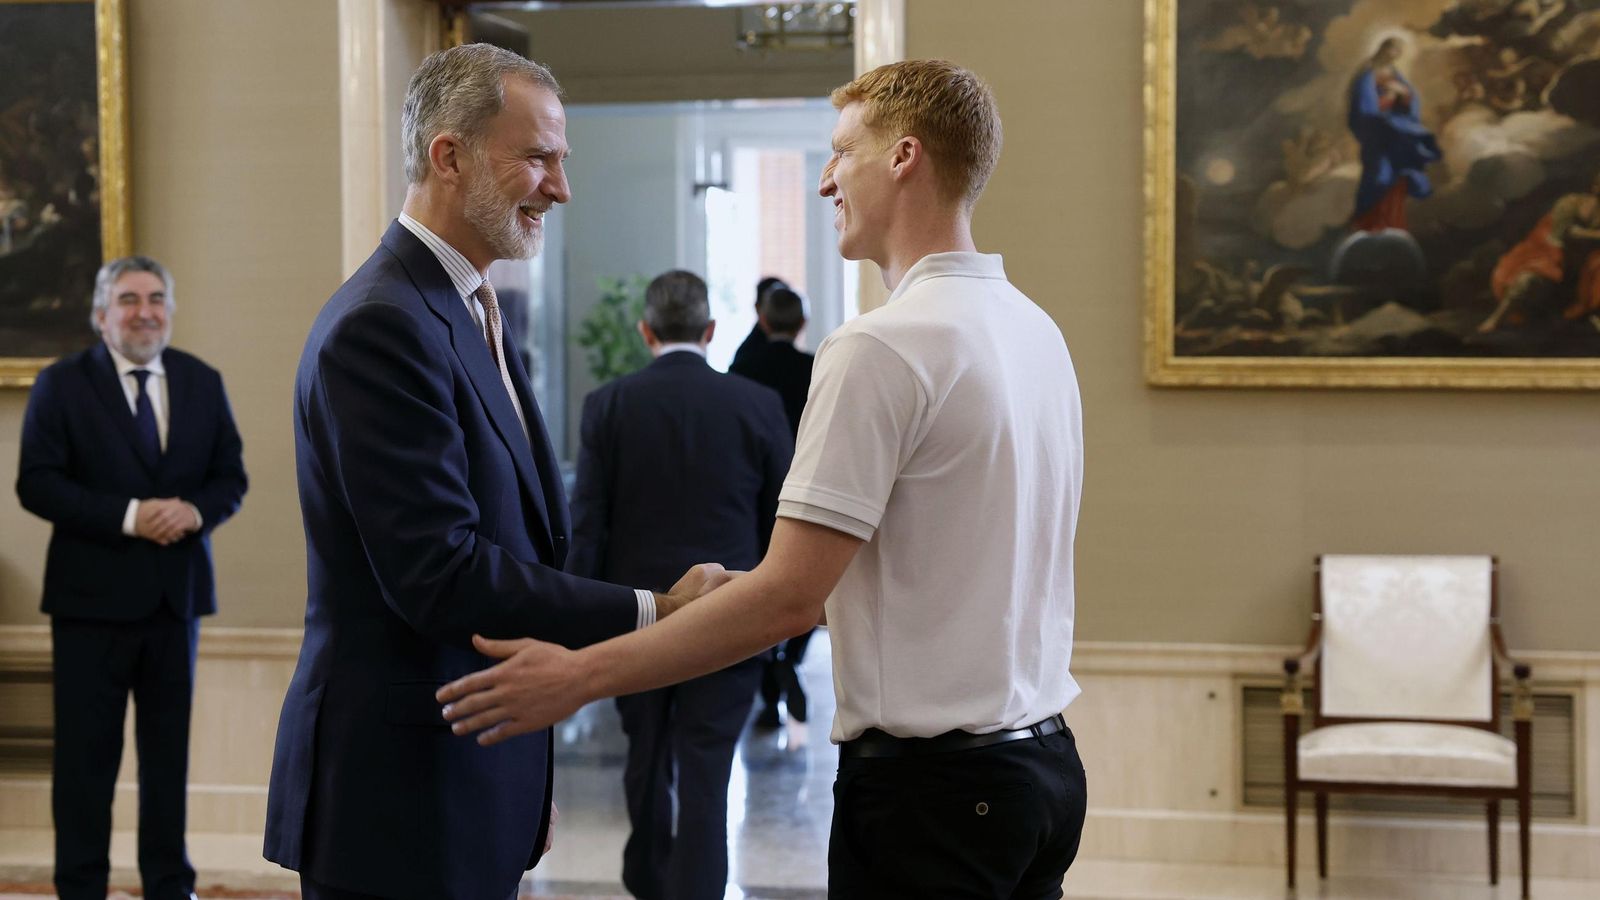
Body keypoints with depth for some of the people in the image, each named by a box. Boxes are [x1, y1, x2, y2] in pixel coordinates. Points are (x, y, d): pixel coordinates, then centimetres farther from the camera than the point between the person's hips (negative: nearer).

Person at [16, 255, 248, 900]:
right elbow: (36, 484, -10)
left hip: (177, 593, 4)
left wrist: (195, 510, -14)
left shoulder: (203, 383, 8)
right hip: (93, 595, -3)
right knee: (87, 751, 2)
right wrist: (128, 515, -19)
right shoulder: (62, 384, -2)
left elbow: (231, 479, 9)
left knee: (169, 747, 11)